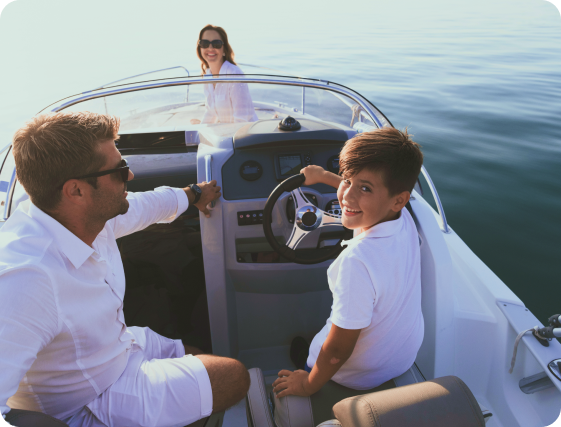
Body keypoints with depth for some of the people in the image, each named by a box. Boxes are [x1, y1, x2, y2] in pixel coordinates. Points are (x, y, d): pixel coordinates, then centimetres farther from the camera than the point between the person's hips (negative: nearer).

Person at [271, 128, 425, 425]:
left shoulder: (358, 260, -40)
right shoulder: (403, 218, -18)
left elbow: (338, 350, -28)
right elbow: (354, 192, 8)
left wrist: (309, 385, -11)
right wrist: (323, 176, 18)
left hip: (359, 377, -6)